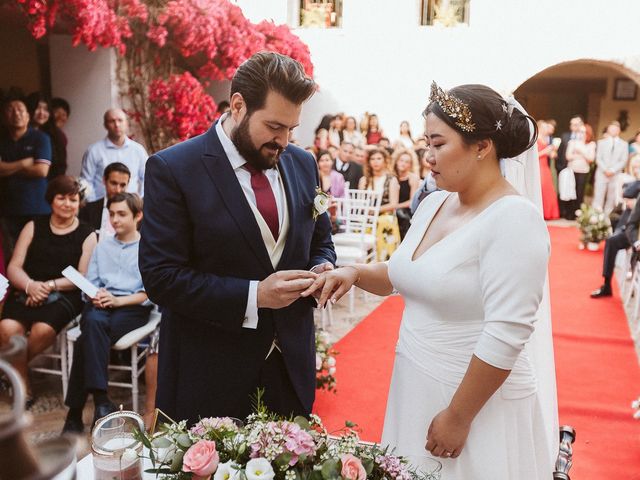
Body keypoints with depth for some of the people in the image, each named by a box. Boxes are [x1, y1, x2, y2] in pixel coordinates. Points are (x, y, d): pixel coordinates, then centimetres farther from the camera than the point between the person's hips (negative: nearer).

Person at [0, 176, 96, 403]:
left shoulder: (87, 235, 9)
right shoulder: (34, 227, 15)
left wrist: (50, 285, -14)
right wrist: (30, 286, -14)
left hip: (64, 296, -2)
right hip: (27, 292, 2)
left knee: (43, 329, -31)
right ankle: (23, 387, -7)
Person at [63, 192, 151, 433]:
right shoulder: (102, 246, 25)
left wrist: (118, 300, -15)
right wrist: (96, 295, -5)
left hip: (133, 308, -3)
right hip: (100, 306, 3)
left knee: (87, 337, -31)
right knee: (93, 322, -35)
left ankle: (76, 411, -28)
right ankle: (101, 400, -37)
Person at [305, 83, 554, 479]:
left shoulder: (514, 219, -19)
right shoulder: (434, 204, 4)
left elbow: (505, 336, -23)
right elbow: (404, 274, 17)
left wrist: (458, 418, -19)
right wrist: (355, 273, -2)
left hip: (478, 402, -7)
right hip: (415, 389, 7)